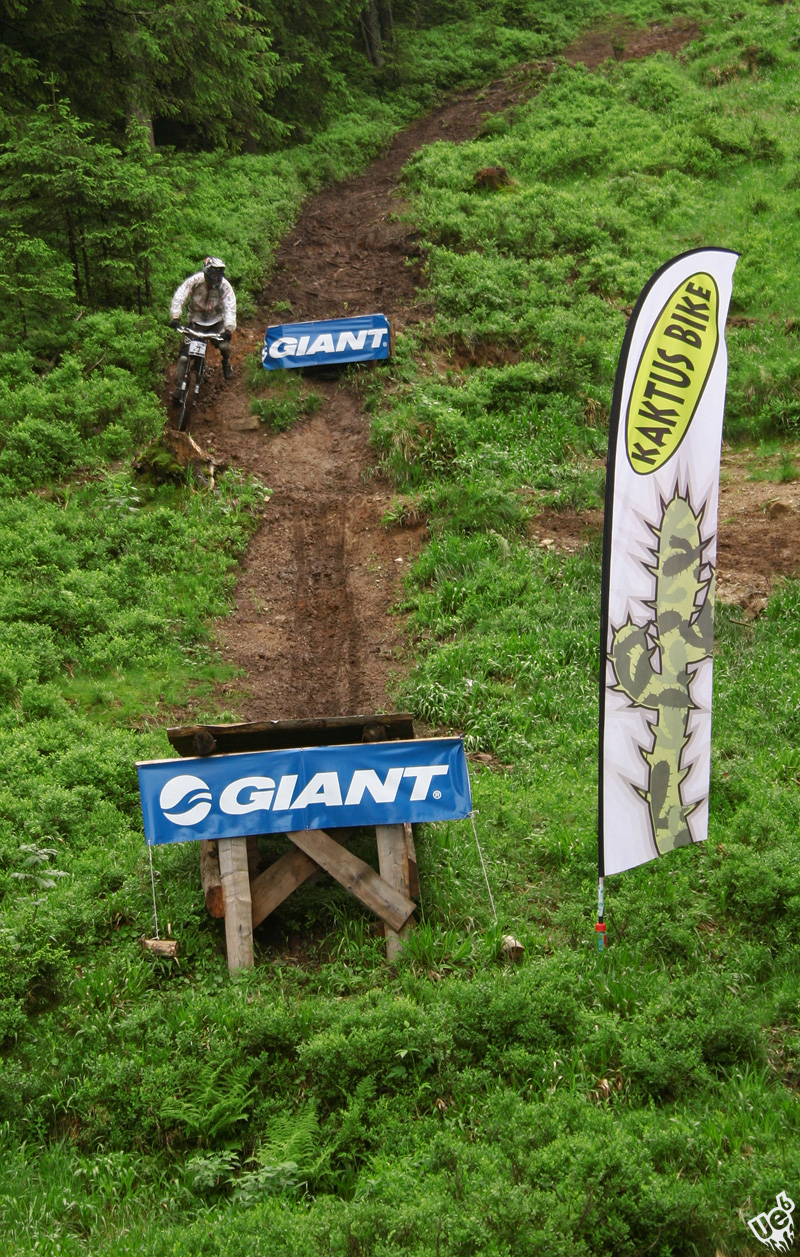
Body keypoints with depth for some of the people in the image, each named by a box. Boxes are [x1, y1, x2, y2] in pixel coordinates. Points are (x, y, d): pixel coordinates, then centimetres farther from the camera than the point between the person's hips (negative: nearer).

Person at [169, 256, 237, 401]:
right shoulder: (194, 281, -21)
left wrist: (229, 329, -40)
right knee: (184, 354, -9)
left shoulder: (224, 286, -19)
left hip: (216, 320, 0)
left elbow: (230, 308, -25)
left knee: (224, 345, -22)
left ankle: (226, 362, 14)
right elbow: (179, 297, -26)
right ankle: (179, 385, 2)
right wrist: (175, 317, -41)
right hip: (195, 320, 0)